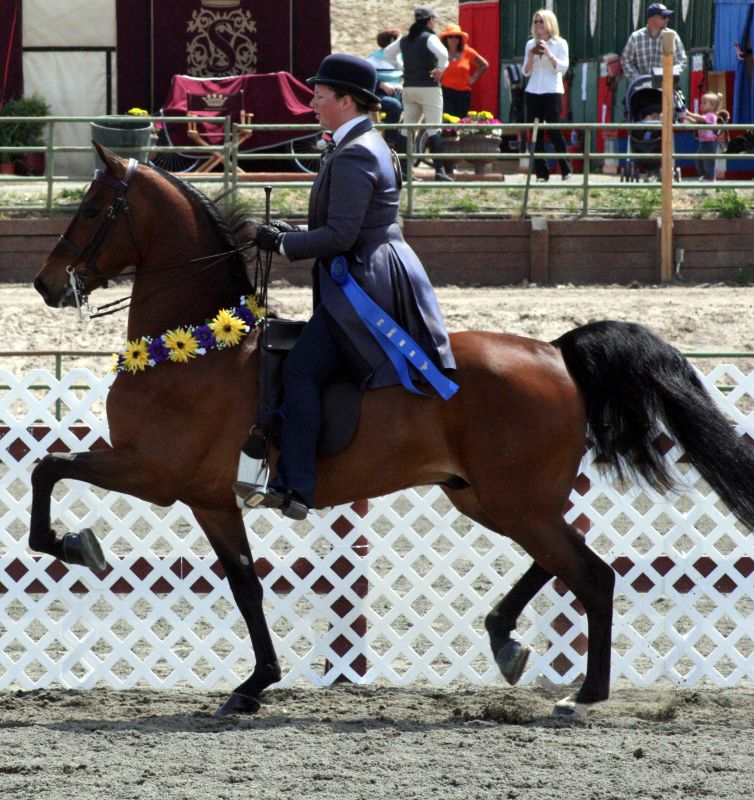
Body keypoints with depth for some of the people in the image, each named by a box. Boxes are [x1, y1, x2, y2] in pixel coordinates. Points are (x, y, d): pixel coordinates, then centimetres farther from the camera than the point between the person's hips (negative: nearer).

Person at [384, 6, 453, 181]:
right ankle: (439, 170, -10)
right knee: (434, 130, -5)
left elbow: (388, 53, 24)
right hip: (429, 87, -6)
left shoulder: (404, 40, 11)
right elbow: (442, 53, -26)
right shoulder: (429, 38, -10)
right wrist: (441, 69, -10)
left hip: (409, 88, 6)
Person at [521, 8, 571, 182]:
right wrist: (531, 57, -8)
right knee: (535, 133, 0)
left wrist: (548, 54, -18)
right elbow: (526, 72, 10)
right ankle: (541, 172, 3)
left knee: (555, 132, -8)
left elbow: (563, 67, -7)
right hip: (533, 92, 4)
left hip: (552, 92, -4)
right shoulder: (531, 44, 11)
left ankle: (566, 170, 2)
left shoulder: (560, 43, 1)